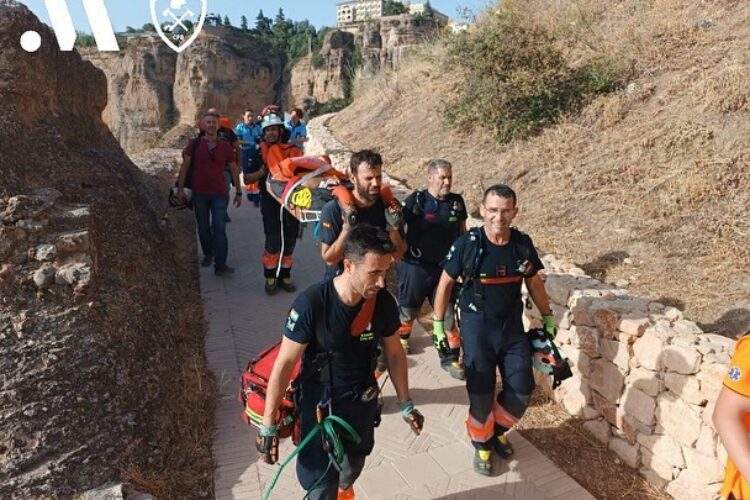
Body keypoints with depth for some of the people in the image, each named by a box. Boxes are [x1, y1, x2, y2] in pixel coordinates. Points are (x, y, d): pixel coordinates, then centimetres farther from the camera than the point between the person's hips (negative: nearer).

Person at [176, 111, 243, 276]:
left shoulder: (225, 146, 2)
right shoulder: (194, 144, 0)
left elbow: (234, 169, 9)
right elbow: (185, 166, 2)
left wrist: (238, 192, 9)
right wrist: (180, 188, -3)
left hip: (219, 194, -1)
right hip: (199, 194, 1)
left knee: (219, 229, -8)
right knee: (203, 228, 12)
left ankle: (220, 265, -7)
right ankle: (208, 254, 33)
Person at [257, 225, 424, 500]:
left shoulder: (384, 302, -16)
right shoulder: (311, 304, -29)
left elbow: (394, 353, 0)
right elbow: (284, 364, -20)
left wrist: (406, 405, 7)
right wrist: (268, 426, -15)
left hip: (362, 402, 4)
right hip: (320, 404, -4)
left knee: (353, 468, 24)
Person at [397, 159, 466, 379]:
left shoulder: (457, 202, 1)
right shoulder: (416, 200, -13)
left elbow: (462, 233, 13)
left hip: (446, 267, 3)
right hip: (416, 266, -3)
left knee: (448, 312, 5)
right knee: (409, 308, 16)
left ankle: (450, 357, 18)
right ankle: (401, 336, 45)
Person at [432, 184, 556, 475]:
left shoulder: (523, 244, -4)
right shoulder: (467, 244, -15)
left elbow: (534, 283, 11)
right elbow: (445, 284, -4)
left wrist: (548, 318, 17)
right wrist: (438, 325, -1)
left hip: (512, 325, 4)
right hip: (477, 326, -4)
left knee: (521, 391, 5)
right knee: (481, 393, -1)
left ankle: (497, 430, 35)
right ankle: (482, 445, 27)